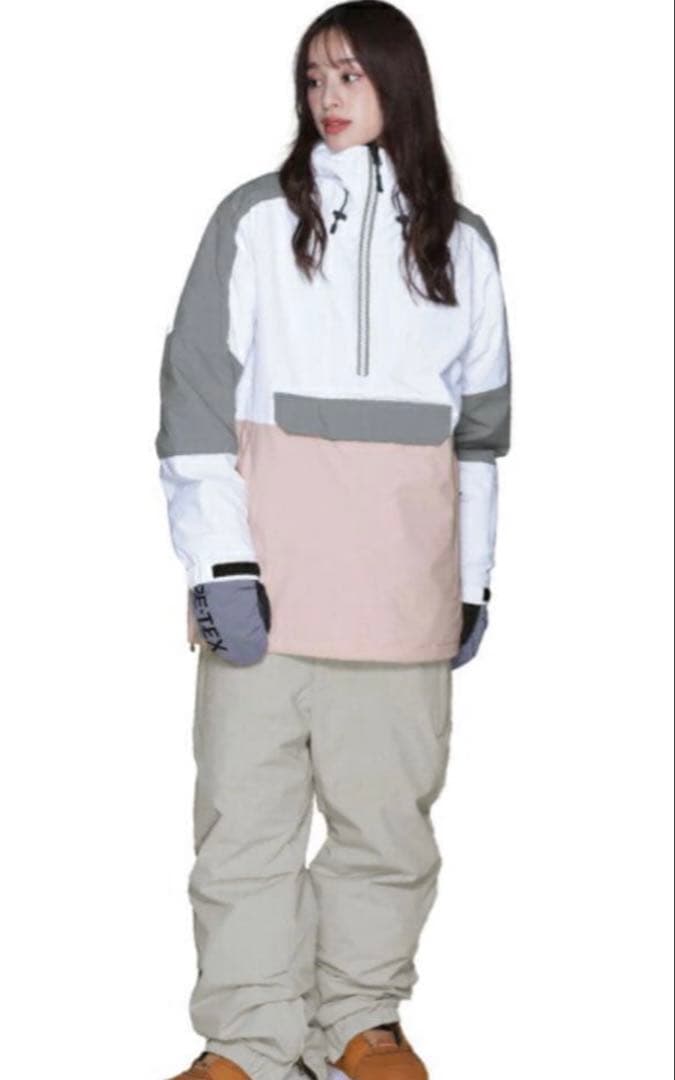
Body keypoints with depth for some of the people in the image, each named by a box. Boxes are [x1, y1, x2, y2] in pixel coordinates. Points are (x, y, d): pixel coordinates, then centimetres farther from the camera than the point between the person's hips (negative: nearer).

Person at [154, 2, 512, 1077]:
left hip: (402, 579, 2)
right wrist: (218, 563, -11)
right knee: (247, 810, -1)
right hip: (267, 566, -2)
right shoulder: (255, 220, 3)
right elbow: (197, 391, -2)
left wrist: (473, 579, 12)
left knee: (390, 809, 5)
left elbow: (480, 419, 15)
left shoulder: (461, 243, 12)